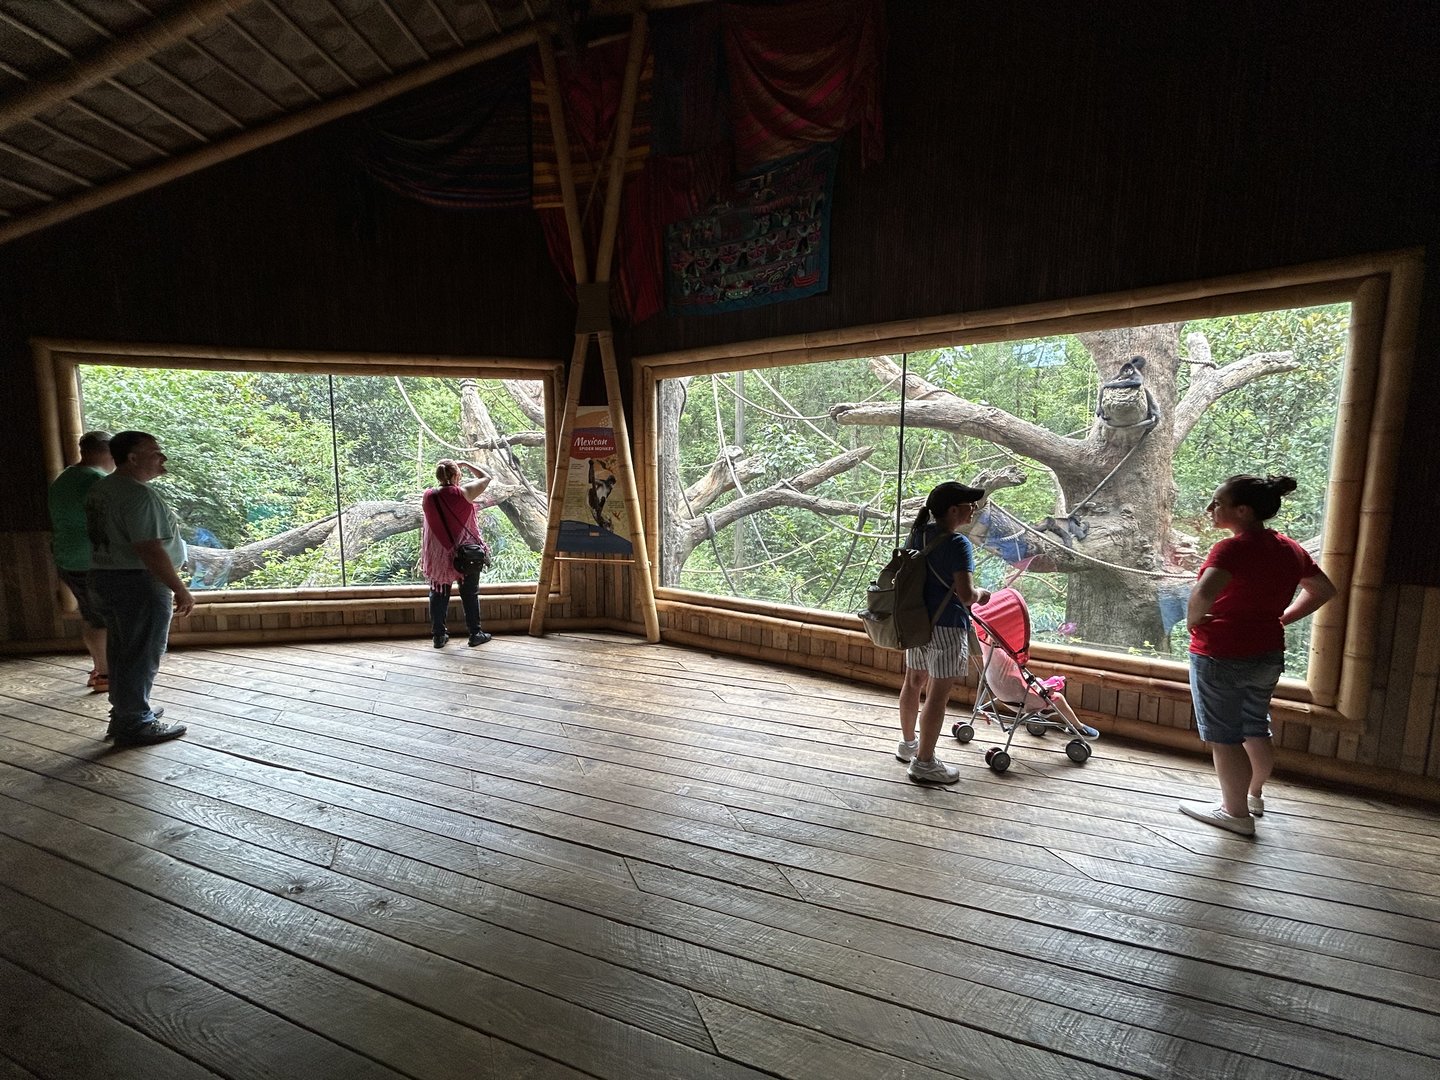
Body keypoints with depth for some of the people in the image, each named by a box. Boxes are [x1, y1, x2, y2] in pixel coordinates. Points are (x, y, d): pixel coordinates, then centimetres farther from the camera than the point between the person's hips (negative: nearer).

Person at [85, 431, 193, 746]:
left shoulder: (100, 489, 11)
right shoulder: (140, 495, -21)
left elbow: (107, 537, 18)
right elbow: (150, 551, -25)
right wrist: (180, 590, -19)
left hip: (104, 578, 10)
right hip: (139, 584, -10)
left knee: (121, 651, 19)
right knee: (141, 655, 0)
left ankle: (124, 712, 31)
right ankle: (134, 726, 8)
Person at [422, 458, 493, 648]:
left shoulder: (428, 497, -5)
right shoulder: (464, 493, -15)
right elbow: (486, 477, 1)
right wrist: (466, 464, 10)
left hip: (439, 555, 3)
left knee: (438, 593, 14)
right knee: (470, 594, 8)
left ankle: (438, 635, 19)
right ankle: (475, 634, 14)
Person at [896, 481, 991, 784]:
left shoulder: (918, 533, 4)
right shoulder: (958, 544, -20)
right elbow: (965, 594, -24)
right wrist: (981, 594, -3)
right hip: (946, 626, -8)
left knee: (914, 682, 20)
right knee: (938, 694, 2)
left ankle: (908, 743, 37)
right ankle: (924, 763, 12)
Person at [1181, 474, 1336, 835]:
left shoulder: (1233, 549, -21)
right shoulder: (1290, 549, 6)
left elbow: (1204, 593, -38)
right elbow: (1324, 589, 22)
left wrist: (1193, 620, -19)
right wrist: (1282, 618, 17)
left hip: (1221, 656, -8)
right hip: (1268, 655, 8)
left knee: (1223, 737, 6)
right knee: (1255, 729, 24)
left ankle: (1237, 812, 18)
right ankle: (1254, 795, 42)